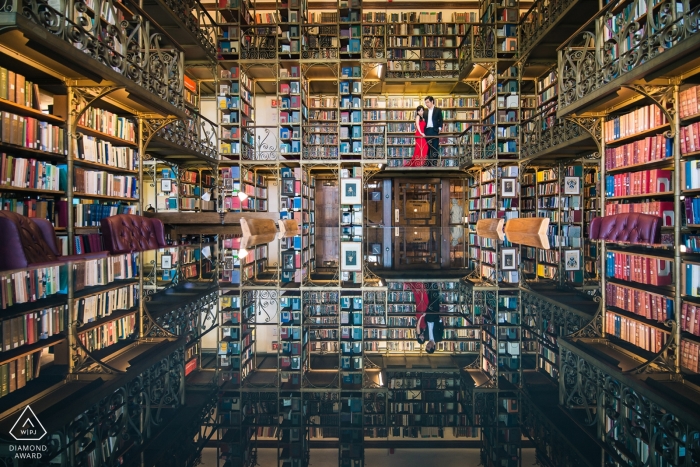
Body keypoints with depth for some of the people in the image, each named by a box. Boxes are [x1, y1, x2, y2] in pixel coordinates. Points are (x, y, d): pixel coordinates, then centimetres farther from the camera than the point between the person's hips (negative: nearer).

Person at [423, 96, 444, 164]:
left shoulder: (438, 110, 5)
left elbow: (440, 120, 3)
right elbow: (425, 121, 14)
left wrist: (439, 128, -8)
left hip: (434, 131, -4)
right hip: (427, 131, 4)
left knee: (435, 148, -4)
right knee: (428, 148, 4)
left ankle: (435, 162, -3)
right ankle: (429, 162, 9)